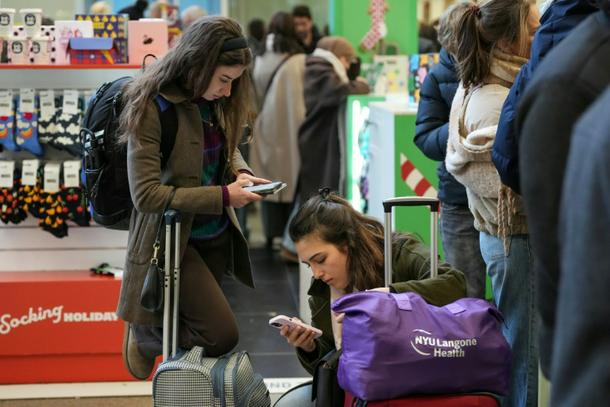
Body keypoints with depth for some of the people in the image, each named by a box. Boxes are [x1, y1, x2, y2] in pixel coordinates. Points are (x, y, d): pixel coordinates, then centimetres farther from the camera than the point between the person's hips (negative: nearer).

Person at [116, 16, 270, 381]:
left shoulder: (214, 101, -1)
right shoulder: (151, 107, -22)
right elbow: (147, 194, -25)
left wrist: (240, 172, -5)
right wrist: (224, 196, -24)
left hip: (216, 234, 7)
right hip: (173, 240, -7)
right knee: (222, 334, -10)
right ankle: (143, 331, 14)